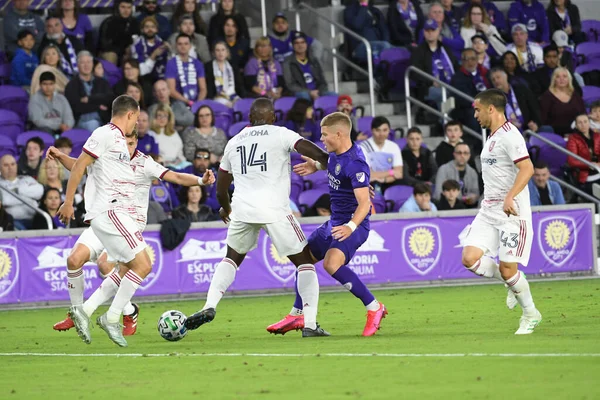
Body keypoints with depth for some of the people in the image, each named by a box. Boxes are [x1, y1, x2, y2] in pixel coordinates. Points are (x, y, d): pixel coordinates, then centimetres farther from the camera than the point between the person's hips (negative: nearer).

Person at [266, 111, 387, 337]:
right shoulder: (335, 154, 3)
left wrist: (351, 226, -44)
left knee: (331, 263, -31)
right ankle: (297, 315, 28)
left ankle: (374, 309, -21)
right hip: (335, 222, 10)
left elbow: (364, 203, -29)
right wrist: (316, 166, 11)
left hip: (353, 225, -10)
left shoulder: (355, 164, -25)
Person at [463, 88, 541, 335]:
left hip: (512, 212, -9)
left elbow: (527, 168, -25)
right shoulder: (492, 138, 17)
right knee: (470, 258, -7)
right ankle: (514, 284, 14)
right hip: (489, 211, 9)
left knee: (507, 269, -8)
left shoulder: (509, 136, -13)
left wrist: (510, 197, -34)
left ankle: (531, 314, 13)